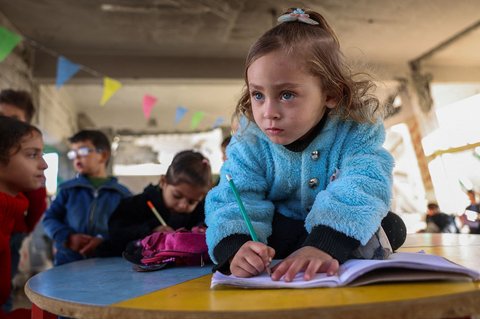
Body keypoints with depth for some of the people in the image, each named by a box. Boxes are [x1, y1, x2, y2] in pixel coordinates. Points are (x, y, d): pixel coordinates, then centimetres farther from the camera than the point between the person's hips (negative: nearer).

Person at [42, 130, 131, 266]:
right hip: (67, 262, 1)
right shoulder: (68, 189, 9)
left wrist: (105, 241, -20)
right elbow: (50, 218, 7)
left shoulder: (122, 193, 4)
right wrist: (68, 237, -11)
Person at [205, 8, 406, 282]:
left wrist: (325, 245, -55)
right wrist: (234, 248, -50)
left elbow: (361, 190, -37)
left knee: (392, 227, -22)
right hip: (284, 229, 1)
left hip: (342, 233, 0)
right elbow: (234, 200, -27)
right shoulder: (249, 142, -18)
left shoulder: (357, 130, -23)